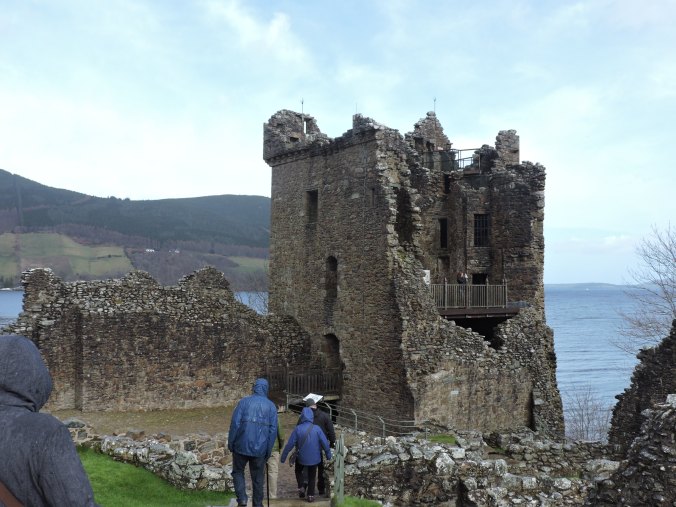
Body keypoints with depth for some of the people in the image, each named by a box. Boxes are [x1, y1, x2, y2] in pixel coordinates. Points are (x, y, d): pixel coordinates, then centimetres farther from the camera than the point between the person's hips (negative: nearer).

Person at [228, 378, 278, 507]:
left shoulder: (244, 402, -2)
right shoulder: (271, 406, 3)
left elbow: (235, 423, -7)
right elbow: (273, 430, 1)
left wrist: (230, 443, 1)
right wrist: (268, 450, 8)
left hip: (242, 446, -1)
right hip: (260, 448, 1)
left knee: (238, 471, 16)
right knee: (258, 477, 14)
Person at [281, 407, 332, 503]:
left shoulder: (297, 429, -15)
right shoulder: (317, 429, -13)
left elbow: (290, 444, -11)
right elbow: (325, 443, -9)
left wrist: (283, 456, -1)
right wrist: (328, 455, 7)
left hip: (302, 458, -1)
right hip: (314, 458, 1)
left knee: (298, 471, 26)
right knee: (312, 476, 18)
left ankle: (301, 487, 9)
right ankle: (311, 495, 19)